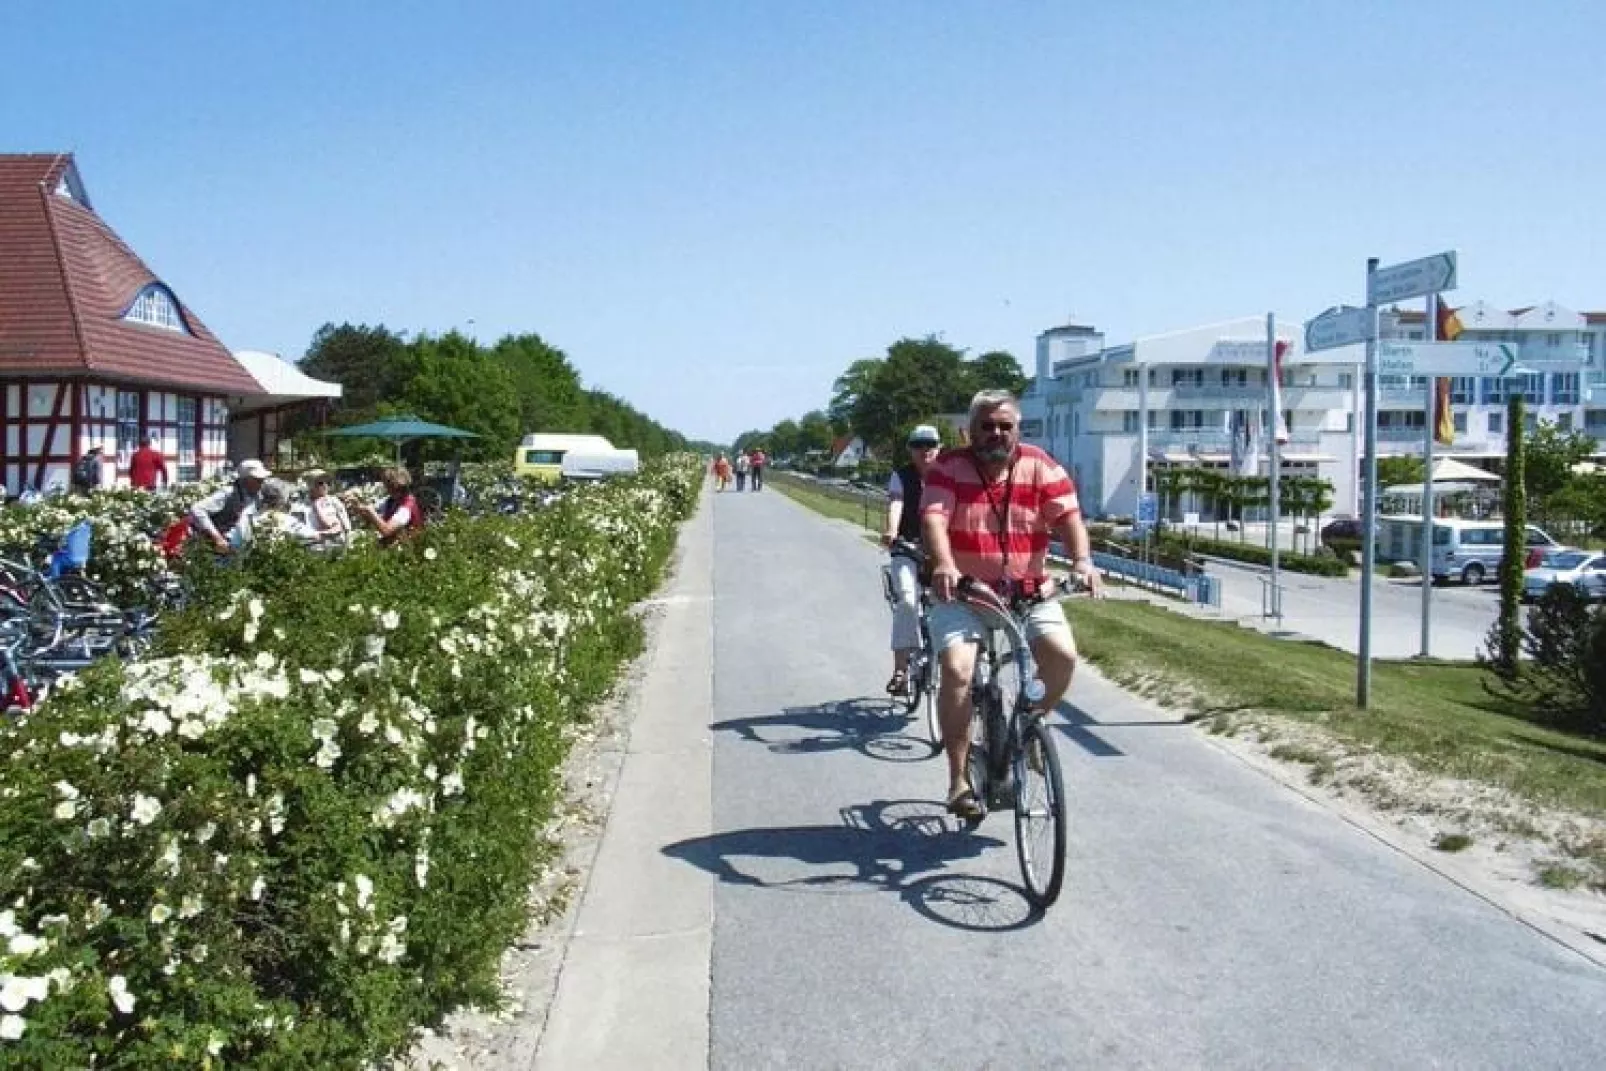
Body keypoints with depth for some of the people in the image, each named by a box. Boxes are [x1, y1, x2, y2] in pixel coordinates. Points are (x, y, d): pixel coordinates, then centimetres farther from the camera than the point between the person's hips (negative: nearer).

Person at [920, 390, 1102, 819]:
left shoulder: (1041, 467, 0)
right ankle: (959, 780, -8)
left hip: (1029, 591, 2)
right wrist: (943, 565, -40)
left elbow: (1068, 515, -11)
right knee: (957, 671, -21)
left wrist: (1082, 561, -31)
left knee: (1063, 654, -19)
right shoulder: (949, 468, -6)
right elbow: (933, 518, -21)